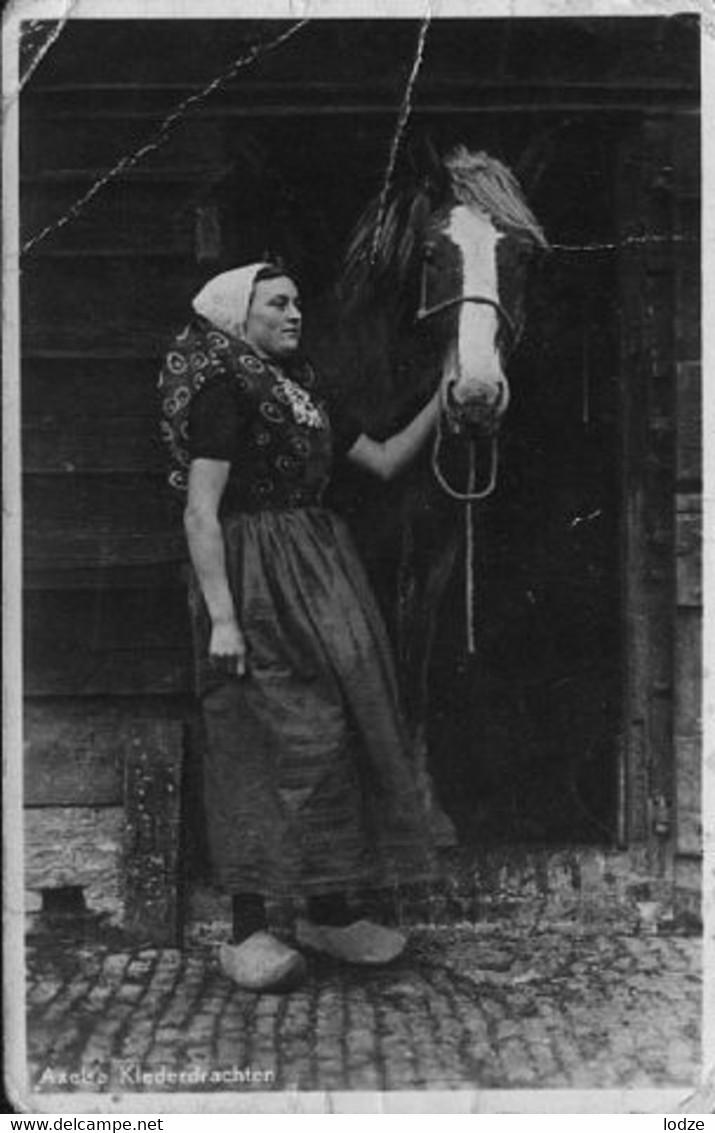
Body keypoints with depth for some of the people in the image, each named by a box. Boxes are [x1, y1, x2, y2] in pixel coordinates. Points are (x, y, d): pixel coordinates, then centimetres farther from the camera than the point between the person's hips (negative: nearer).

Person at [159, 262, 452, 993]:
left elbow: (385, 461, 21)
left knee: (339, 731, 8)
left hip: (321, 575, 9)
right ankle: (247, 933, 0)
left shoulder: (302, 391, 17)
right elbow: (200, 513, -15)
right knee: (269, 742, -8)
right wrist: (222, 618, -22)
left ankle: (328, 912, 19)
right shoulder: (223, 390, -8)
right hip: (257, 581, -8)